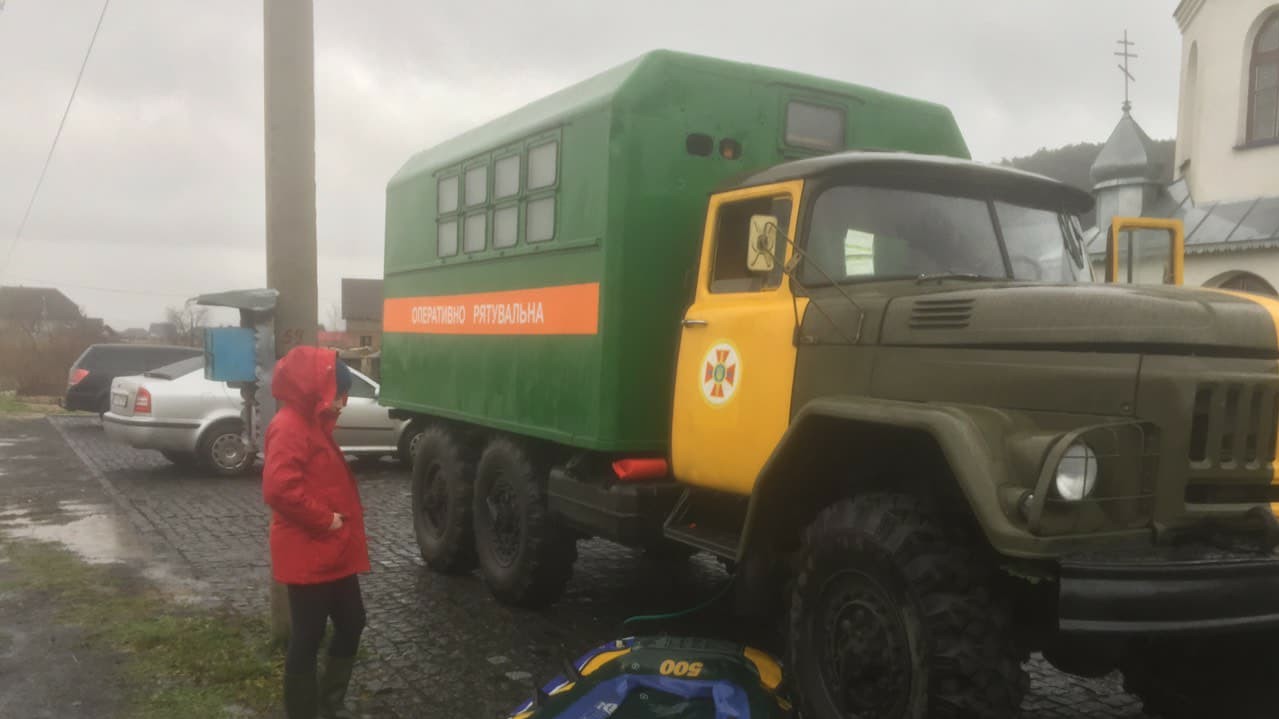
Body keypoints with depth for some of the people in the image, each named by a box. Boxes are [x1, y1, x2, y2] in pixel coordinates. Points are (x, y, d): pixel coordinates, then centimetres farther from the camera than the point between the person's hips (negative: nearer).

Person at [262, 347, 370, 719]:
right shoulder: (289, 427, -18)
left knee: (351, 624, 17)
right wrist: (325, 520, -21)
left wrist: (338, 521, 12)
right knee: (307, 637, 2)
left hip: (333, 552, 10)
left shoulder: (312, 423, 15)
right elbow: (279, 488, -30)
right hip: (307, 555, -10)